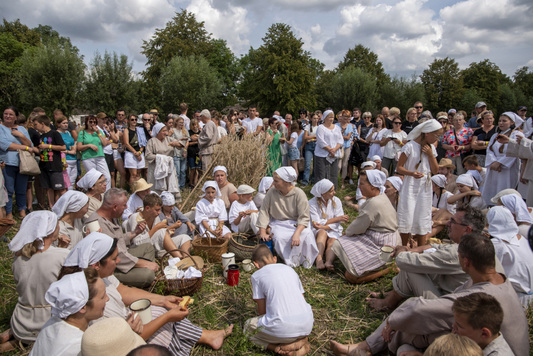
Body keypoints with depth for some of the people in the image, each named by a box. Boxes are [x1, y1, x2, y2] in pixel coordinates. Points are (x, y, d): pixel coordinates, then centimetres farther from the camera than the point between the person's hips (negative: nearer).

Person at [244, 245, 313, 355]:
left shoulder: (257, 275, 5)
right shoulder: (290, 269, 20)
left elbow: (262, 311, 6)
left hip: (283, 329, -5)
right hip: (306, 326, 5)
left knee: (248, 327, 23)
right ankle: (301, 341, 9)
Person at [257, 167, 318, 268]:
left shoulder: (299, 194, -14)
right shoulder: (272, 193, -8)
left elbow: (304, 217, -17)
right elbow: (264, 211, -5)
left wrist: (297, 233, -32)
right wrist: (262, 232, -13)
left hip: (296, 223, -1)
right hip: (278, 224, 1)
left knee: (306, 234, -30)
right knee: (279, 237, -32)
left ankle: (305, 262, -4)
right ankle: (290, 263, -7)